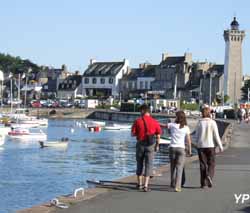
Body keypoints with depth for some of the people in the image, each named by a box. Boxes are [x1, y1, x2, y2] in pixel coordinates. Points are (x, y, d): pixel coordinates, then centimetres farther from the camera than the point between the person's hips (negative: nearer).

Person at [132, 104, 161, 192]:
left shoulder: (137, 121, -6)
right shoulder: (155, 122, -4)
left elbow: (133, 134, -5)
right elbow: (158, 136, -2)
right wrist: (157, 145, 10)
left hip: (140, 144, 1)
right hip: (150, 145, -1)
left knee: (139, 164, 15)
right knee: (148, 165, 3)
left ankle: (139, 184, 23)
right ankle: (146, 186, -4)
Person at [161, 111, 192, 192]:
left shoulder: (172, 125, -2)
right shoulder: (186, 128, -2)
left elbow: (163, 125, 11)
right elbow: (188, 140, -3)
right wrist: (189, 149, 8)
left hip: (172, 147, 1)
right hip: (181, 148, -1)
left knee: (173, 166, 16)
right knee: (179, 168, -2)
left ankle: (173, 183, 28)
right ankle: (177, 186, -10)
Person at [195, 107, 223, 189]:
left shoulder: (199, 123, 0)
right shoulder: (212, 122, -5)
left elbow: (197, 135, 4)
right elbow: (216, 135, -7)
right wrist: (220, 146, -1)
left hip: (201, 146, 2)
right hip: (210, 145, -2)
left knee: (203, 164, 7)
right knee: (211, 163, 9)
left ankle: (203, 183, 5)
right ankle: (209, 176, -19)